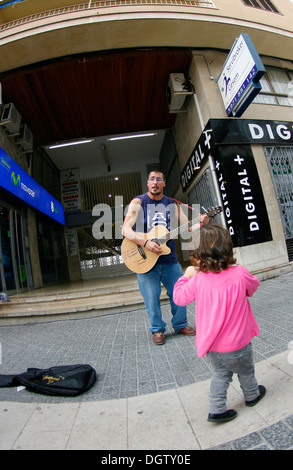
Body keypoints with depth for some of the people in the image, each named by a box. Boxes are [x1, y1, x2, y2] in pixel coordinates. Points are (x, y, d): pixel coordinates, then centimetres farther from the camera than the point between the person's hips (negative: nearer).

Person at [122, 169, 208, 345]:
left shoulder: (172, 204, 8)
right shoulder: (138, 202, -2)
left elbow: (187, 227, 5)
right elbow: (126, 230, -12)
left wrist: (201, 223, -15)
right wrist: (145, 243, -25)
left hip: (169, 259, 4)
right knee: (152, 298, 5)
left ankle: (180, 324, 35)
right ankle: (158, 329, 29)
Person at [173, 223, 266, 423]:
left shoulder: (198, 280, -17)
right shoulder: (240, 274, -20)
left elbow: (179, 297, -2)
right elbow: (253, 286, 3)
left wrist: (186, 275, 9)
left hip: (211, 346, 1)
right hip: (236, 344, -1)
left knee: (220, 373, 26)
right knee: (245, 371, 28)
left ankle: (216, 410, 30)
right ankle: (252, 395, 53)